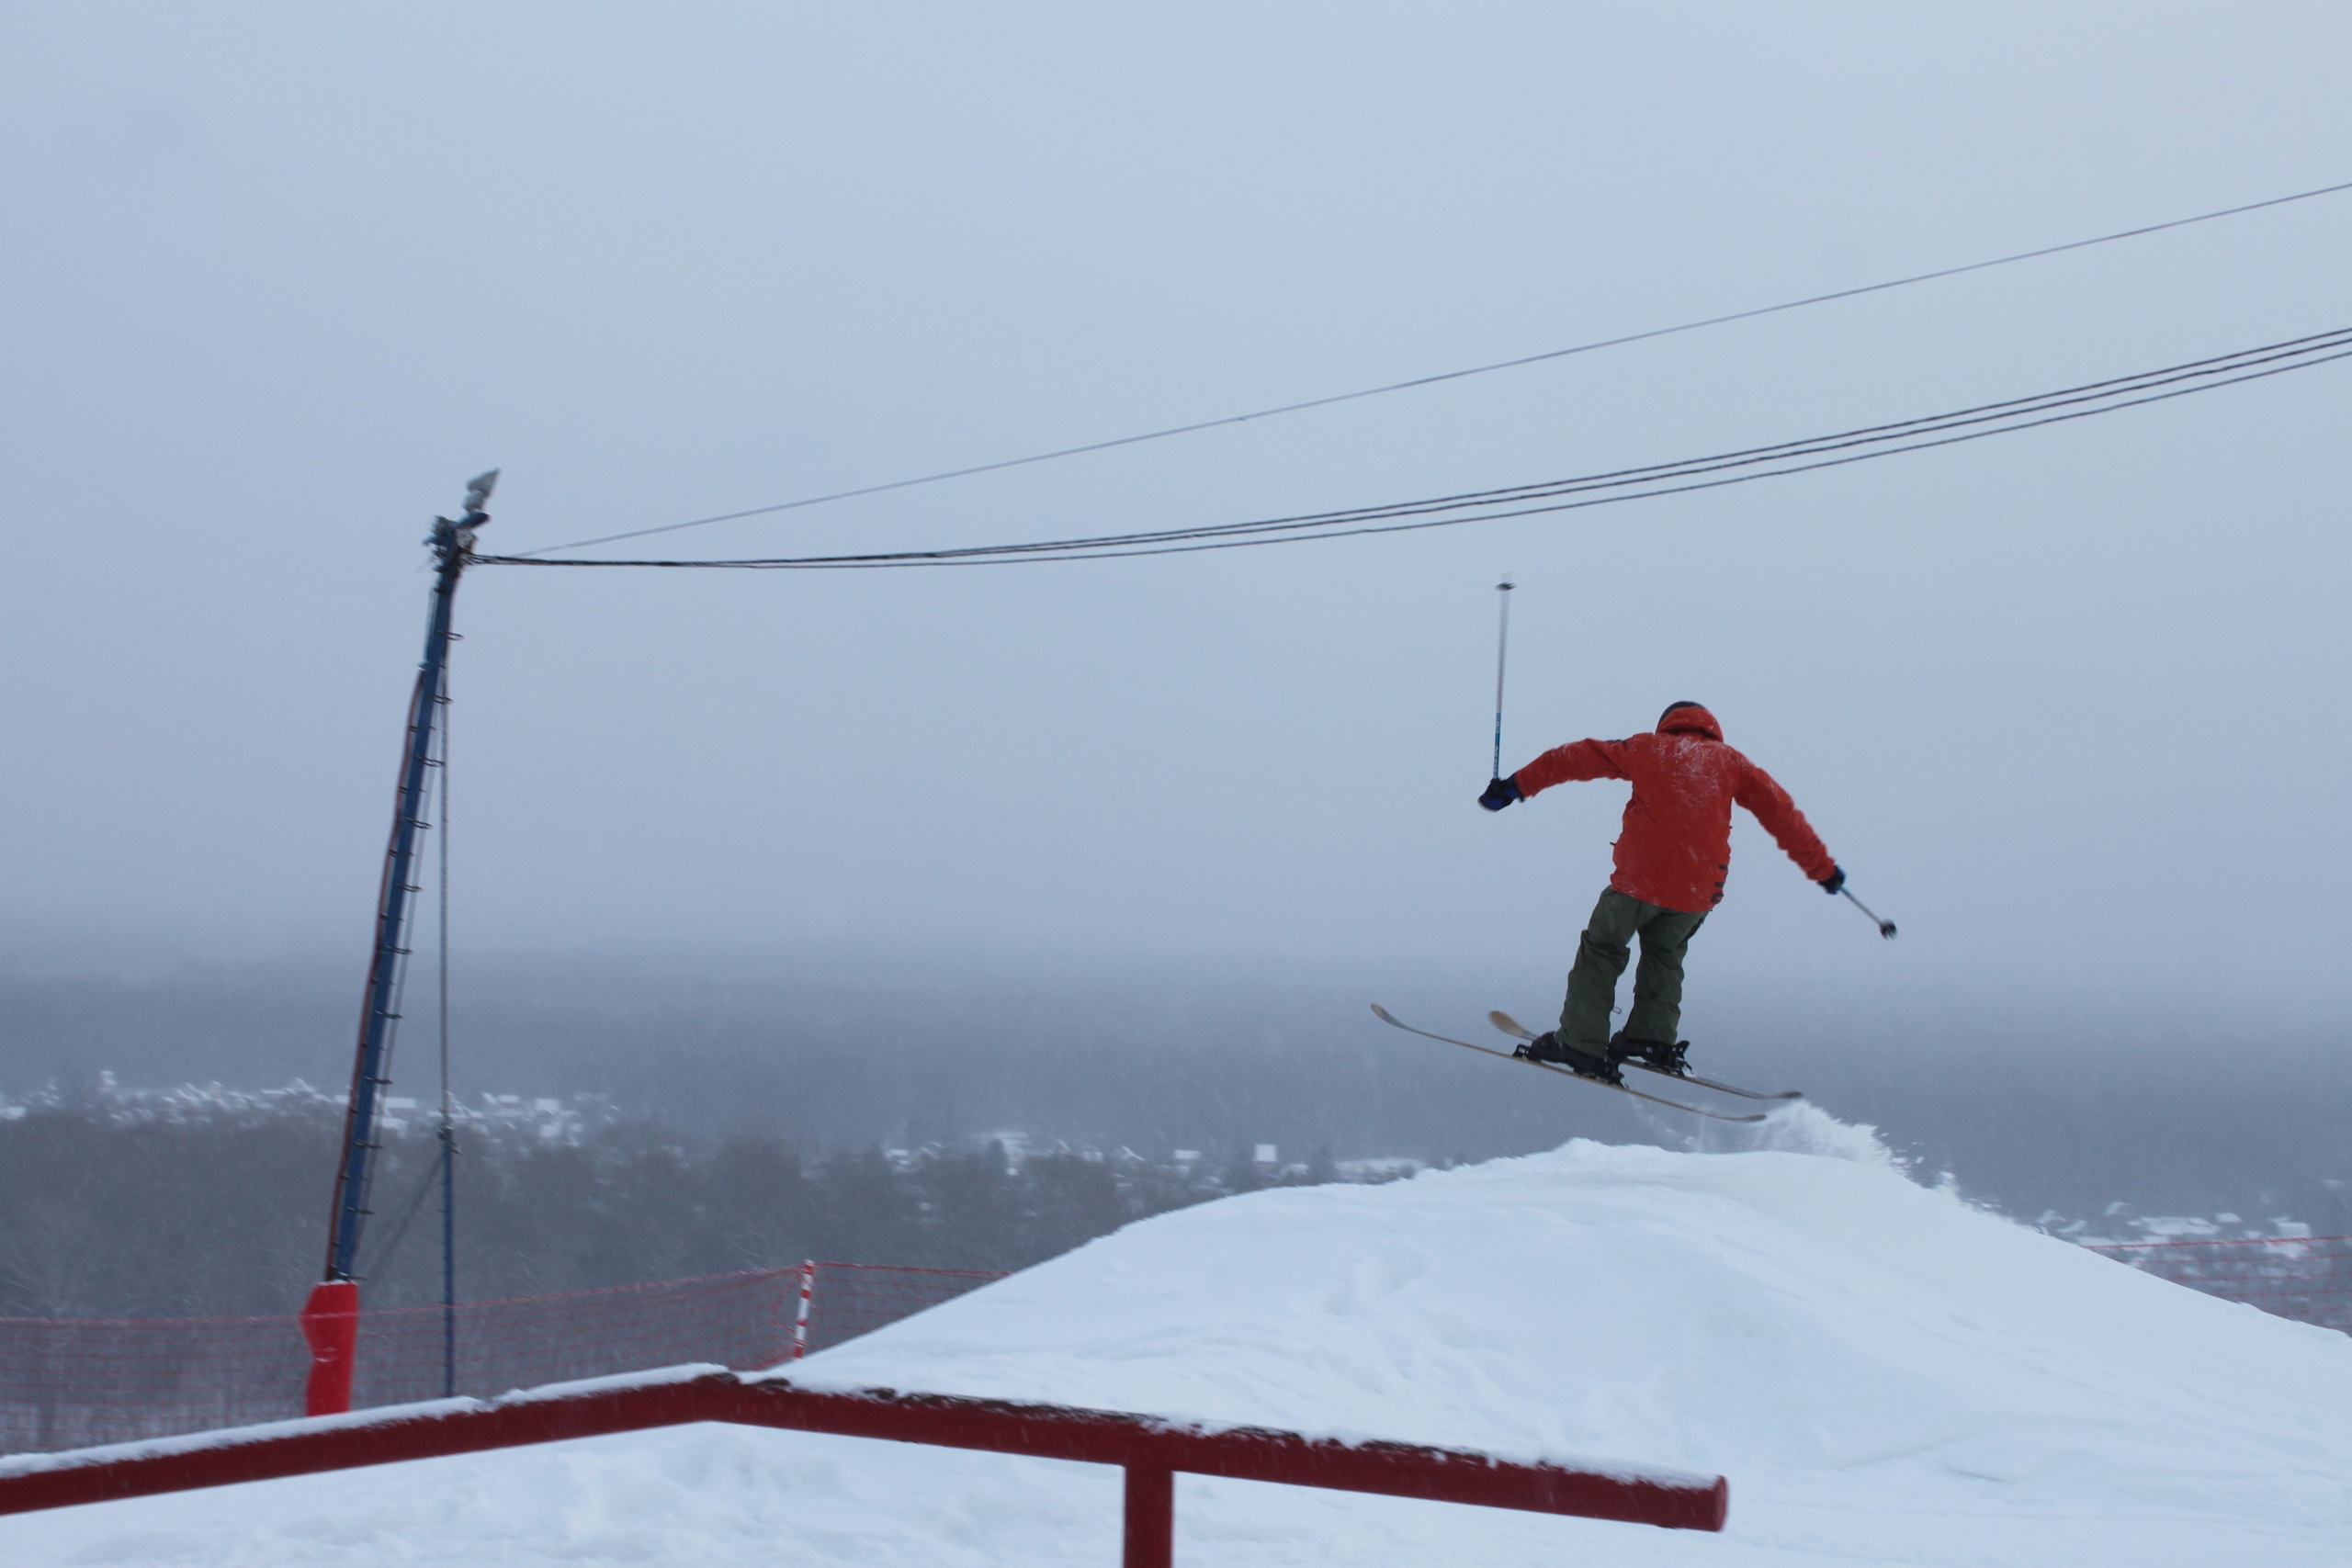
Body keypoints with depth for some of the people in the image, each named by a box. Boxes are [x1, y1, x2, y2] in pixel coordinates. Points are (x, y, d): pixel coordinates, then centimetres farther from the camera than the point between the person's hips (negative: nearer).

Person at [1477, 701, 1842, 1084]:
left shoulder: (1648, 749, 14)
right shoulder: (1729, 761, 15)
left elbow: (1577, 759, 16)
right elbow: (1781, 813, 15)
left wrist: (1517, 785, 24)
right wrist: (1822, 868, 21)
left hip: (1641, 879, -2)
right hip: (1699, 890, 2)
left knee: (1602, 950, 14)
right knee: (1664, 952, 27)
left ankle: (1582, 1044, 7)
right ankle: (1654, 1037, 17)